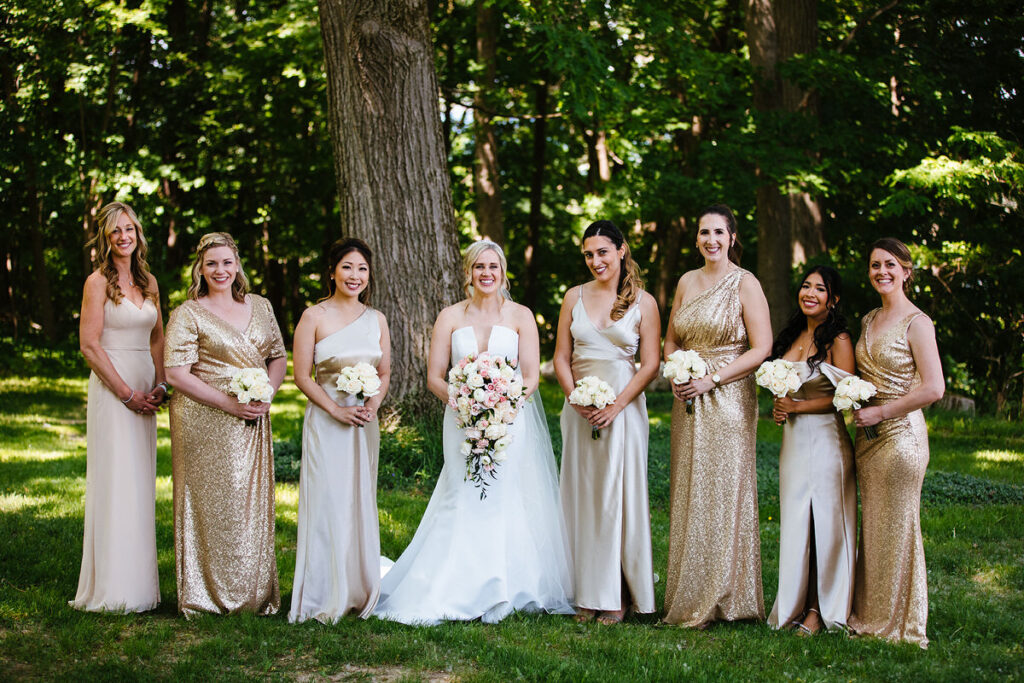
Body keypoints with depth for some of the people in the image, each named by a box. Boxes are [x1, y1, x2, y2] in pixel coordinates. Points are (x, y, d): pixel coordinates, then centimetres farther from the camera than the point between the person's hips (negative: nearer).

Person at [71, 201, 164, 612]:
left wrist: (160, 385, 2)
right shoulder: (98, 282, -6)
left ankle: (139, 584, 14)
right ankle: (114, 590, 0)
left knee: (141, 484, 8)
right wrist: (127, 393, -13)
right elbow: (90, 345, -11)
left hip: (145, 388, 6)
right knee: (115, 482, -6)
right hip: (111, 386, -6)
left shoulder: (149, 281, 13)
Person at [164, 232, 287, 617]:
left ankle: (255, 594, 17)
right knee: (210, 504, -2)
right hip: (204, 422, -4)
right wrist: (228, 403, -16)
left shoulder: (260, 307, 12)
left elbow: (278, 357, 15)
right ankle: (208, 596, 9)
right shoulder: (187, 315, -3)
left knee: (253, 503, 7)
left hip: (252, 423, 5)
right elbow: (176, 374, -10)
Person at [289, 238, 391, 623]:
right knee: (327, 501, -4)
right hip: (326, 421, -4)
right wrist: (337, 409, -15)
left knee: (361, 501, 8)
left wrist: (373, 405, -6)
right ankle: (325, 596, 4)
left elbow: (385, 373, 13)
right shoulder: (314, 317, -4)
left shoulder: (376, 320, 9)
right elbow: (302, 376, -6)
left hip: (365, 423, 4)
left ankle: (360, 590, 18)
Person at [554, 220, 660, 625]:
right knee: (582, 496, 4)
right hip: (579, 408, 3)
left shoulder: (642, 302, 1)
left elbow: (650, 364, -3)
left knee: (618, 496, -1)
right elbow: (561, 357, 8)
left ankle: (619, 595, 7)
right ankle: (589, 594, 11)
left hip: (623, 407, -3)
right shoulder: (574, 297, 9)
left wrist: (616, 405, -13)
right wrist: (576, 398, -9)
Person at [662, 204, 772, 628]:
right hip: (688, 402, 6)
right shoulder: (686, 282, 12)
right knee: (688, 494, 6)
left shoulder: (745, 284, -5)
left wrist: (712, 379, -15)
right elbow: (671, 340, 19)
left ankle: (719, 600, 5)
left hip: (728, 399, -6)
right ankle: (688, 597, 14)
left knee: (723, 492, -3)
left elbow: (762, 348, -10)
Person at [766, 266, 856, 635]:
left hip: (825, 438, -7)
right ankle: (795, 604, 16)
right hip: (793, 438, 7)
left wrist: (798, 406, -12)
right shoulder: (792, 335, 13)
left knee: (823, 521, -3)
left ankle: (819, 609, 4)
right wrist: (778, 408, 5)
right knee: (794, 520, 8)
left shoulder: (838, 340, -7)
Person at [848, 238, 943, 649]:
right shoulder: (868, 321, 14)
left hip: (901, 432, -7)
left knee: (897, 526, -1)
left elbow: (934, 388, -16)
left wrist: (882, 412, -15)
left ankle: (900, 622, 10)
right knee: (872, 526, 11)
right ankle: (871, 616, 20)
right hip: (868, 434, 7)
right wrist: (857, 407, 6)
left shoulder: (916, 322, -10)